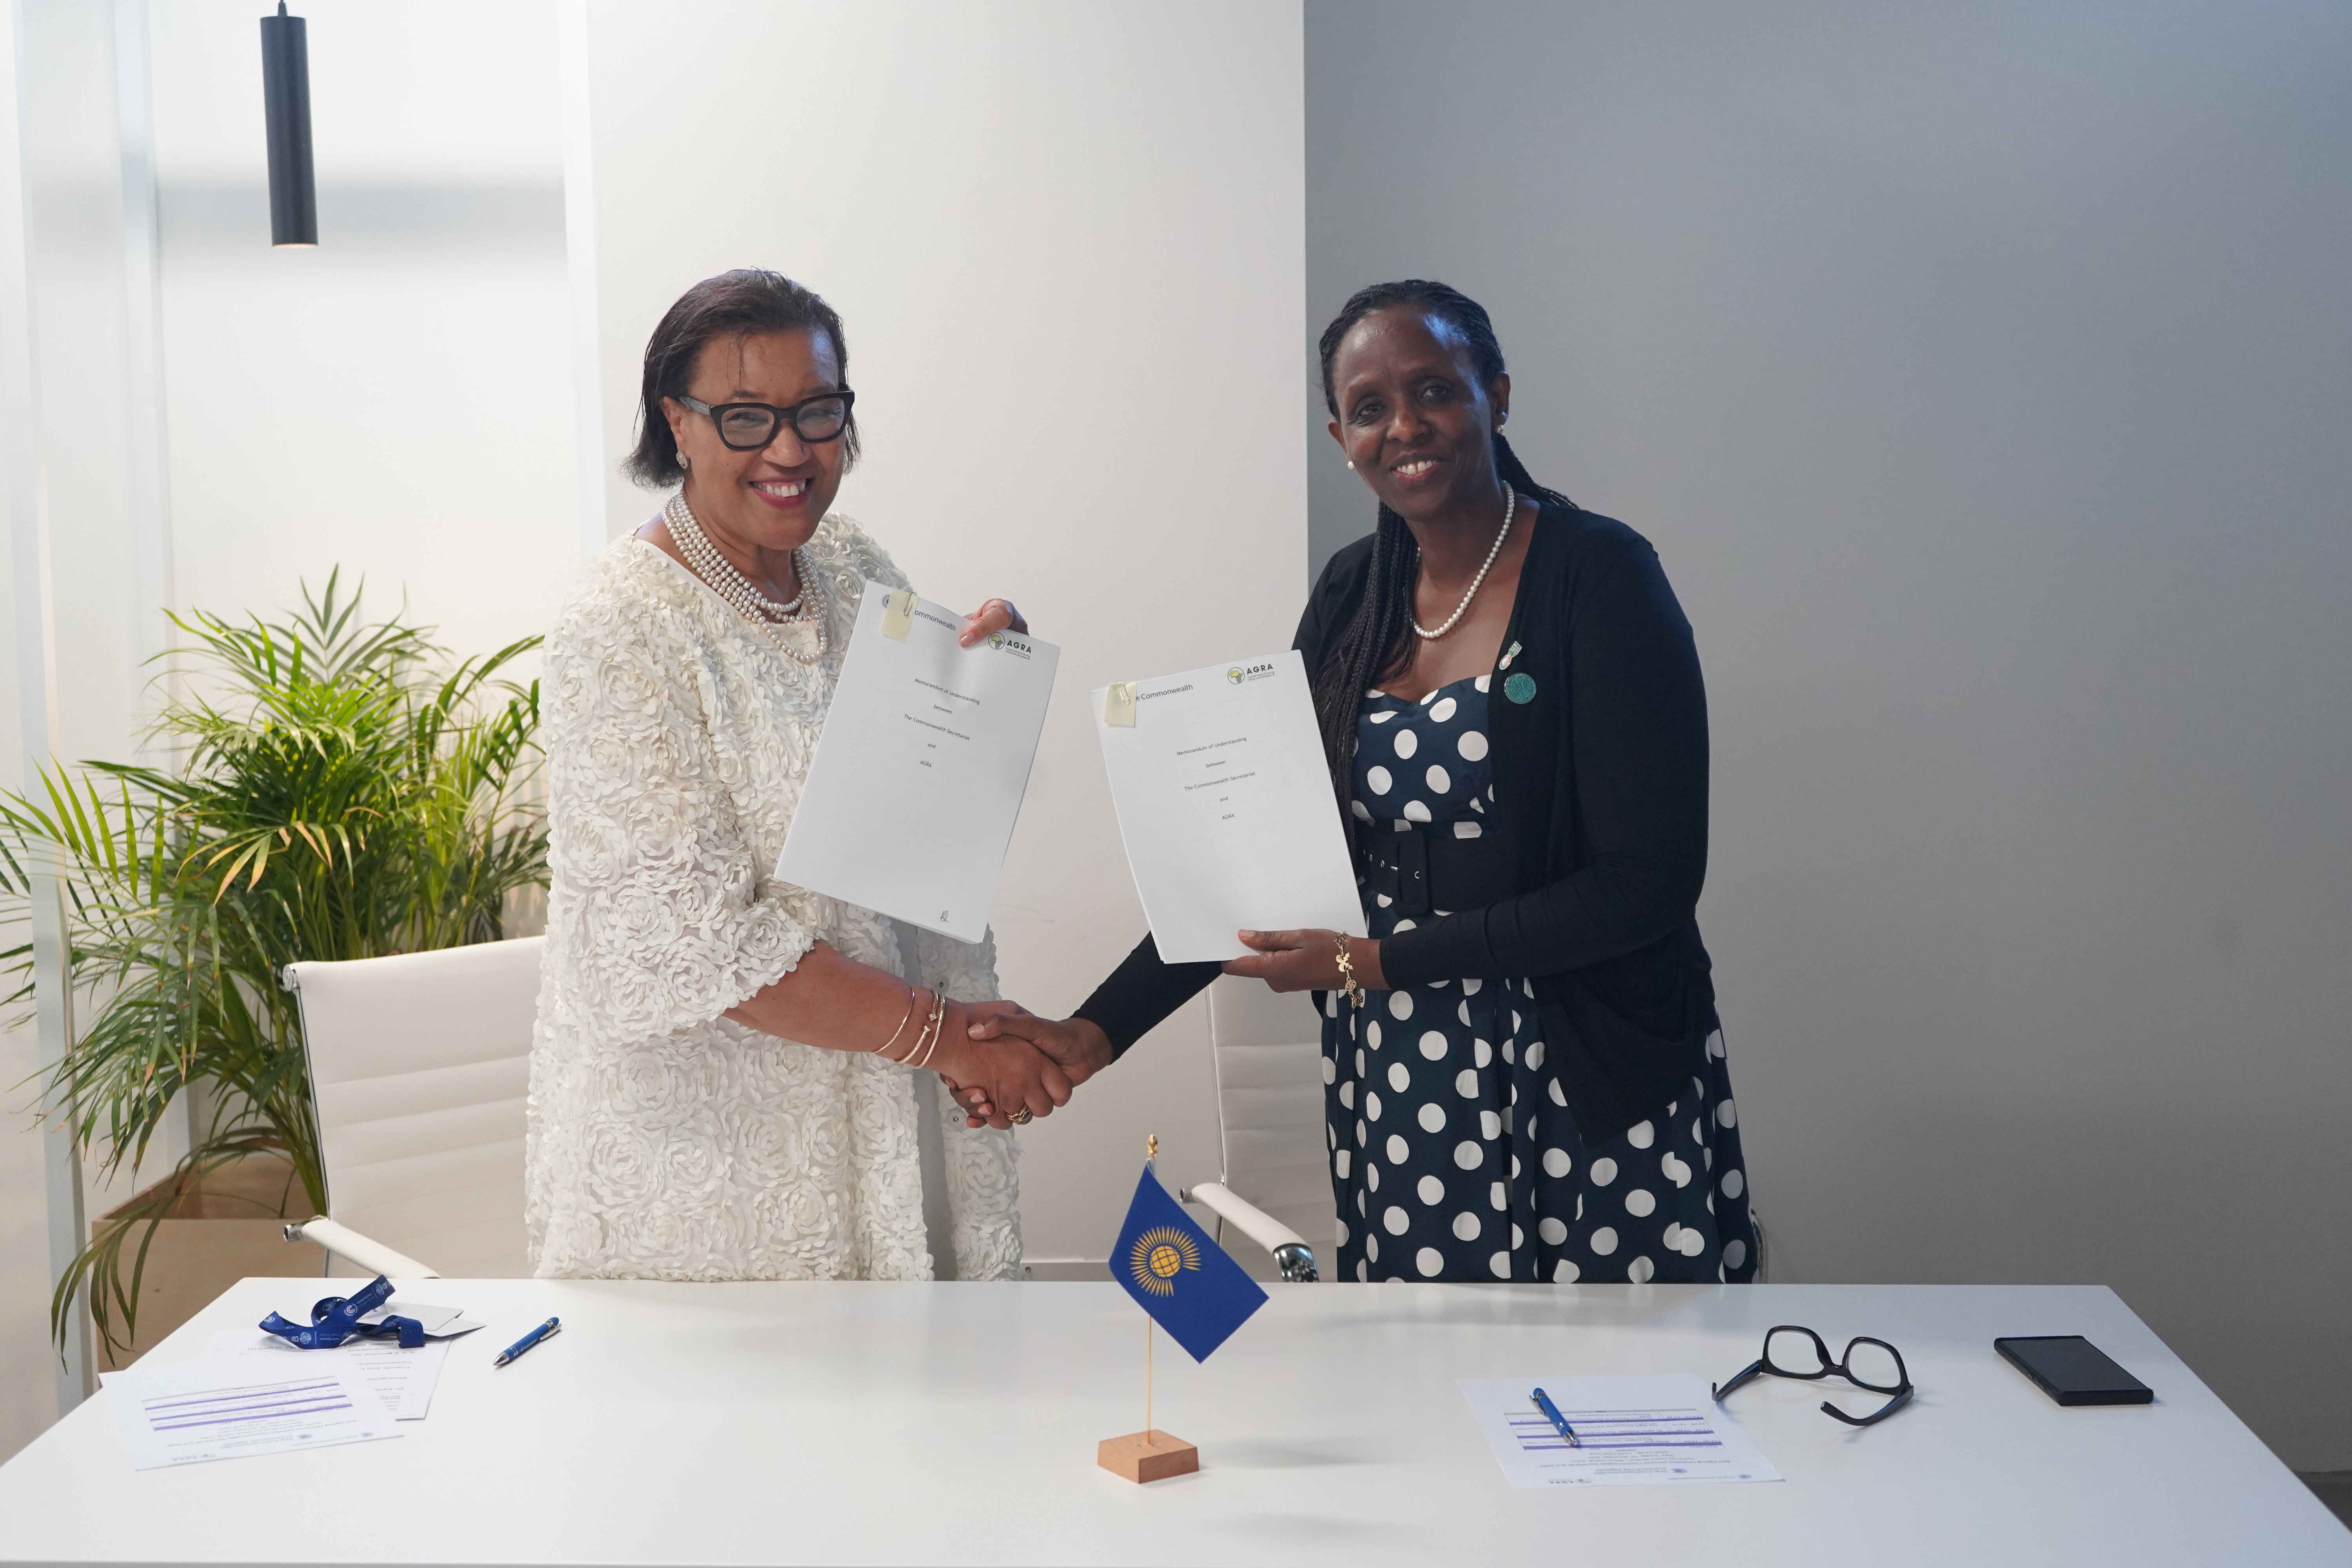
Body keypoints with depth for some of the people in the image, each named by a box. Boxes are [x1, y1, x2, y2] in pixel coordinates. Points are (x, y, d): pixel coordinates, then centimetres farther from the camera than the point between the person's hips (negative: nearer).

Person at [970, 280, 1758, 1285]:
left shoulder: (1597, 577, -10)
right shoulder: (1353, 592, 7)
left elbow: (1648, 883, -15)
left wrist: (1377, 959, -15)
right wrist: (1098, 1032, -1)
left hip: (1586, 1089, -4)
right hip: (1389, 1083, 5)